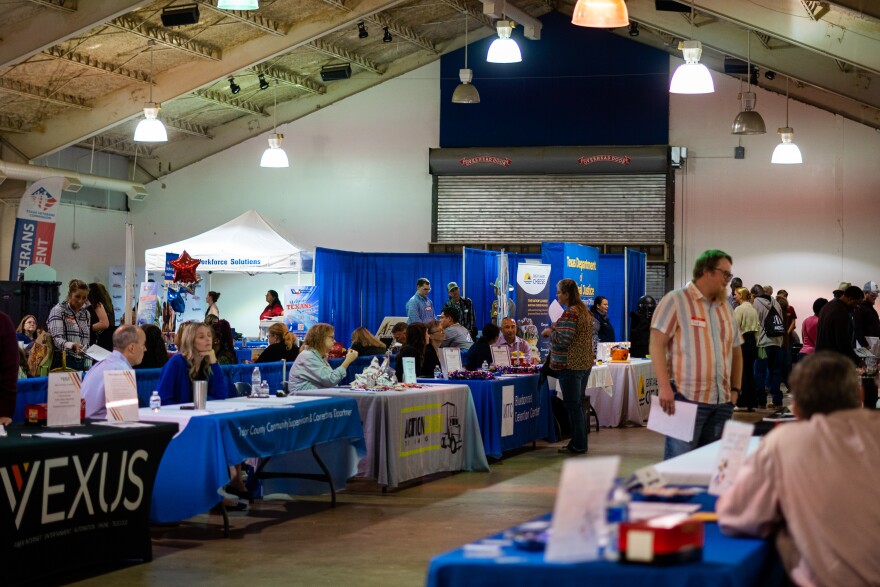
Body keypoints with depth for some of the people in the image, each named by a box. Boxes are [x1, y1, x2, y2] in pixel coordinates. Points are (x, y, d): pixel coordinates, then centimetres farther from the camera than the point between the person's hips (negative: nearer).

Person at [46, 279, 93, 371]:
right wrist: (73, 346, -32)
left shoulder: (86, 314, 16)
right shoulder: (58, 310, -3)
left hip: (81, 363, 6)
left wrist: (87, 365, 13)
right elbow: (57, 339, -14)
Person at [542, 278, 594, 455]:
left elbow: (564, 340, -23)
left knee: (572, 406, -3)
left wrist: (549, 332, -6)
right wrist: (554, 331, 18)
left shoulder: (569, 313, -17)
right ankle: (579, 443, 20)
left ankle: (578, 445, 0)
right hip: (585, 364, 10)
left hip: (570, 366, -10)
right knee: (578, 404, 15)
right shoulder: (584, 311, 13)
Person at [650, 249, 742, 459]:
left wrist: (735, 389, 13)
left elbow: (736, 351, 24)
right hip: (686, 398, -6)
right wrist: (665, 388, -17)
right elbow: (657, 344, -9)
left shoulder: (725, 307, 18)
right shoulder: (676, 300, -2)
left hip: (722, 402, 6)